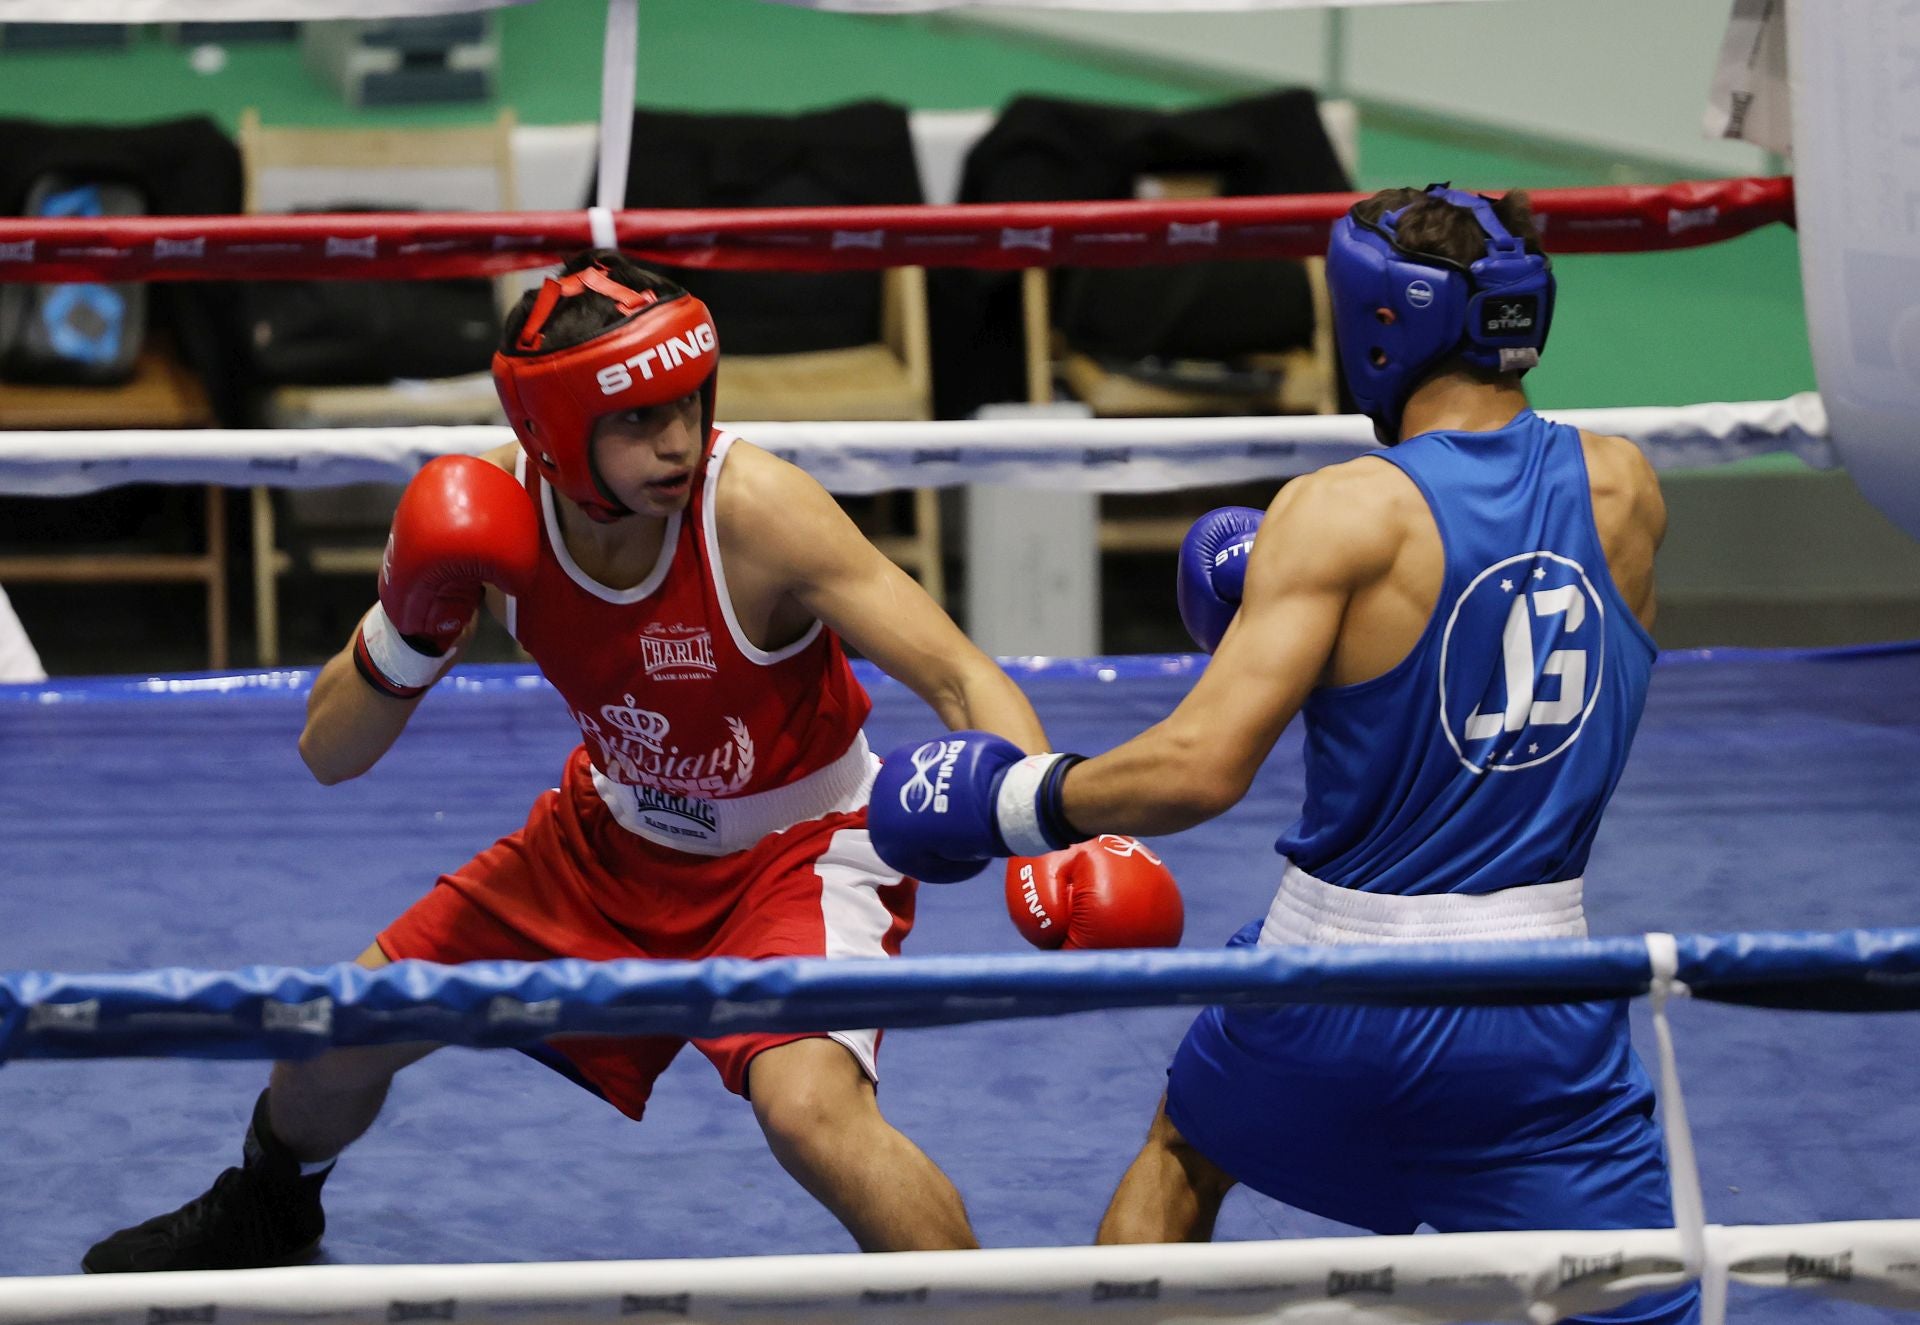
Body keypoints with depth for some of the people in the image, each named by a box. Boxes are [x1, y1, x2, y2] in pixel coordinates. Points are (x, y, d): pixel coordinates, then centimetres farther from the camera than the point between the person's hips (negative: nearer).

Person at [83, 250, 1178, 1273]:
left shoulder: (755, 508, -31)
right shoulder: (493, 516, -18)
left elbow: (961, 677, -33)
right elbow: (330, 756, -12)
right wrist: (409, 633, -31)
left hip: (798, 848, -5)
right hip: (615, 837, 5)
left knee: (811, 1105, -33)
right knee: (347, 1037, 10)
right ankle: (265, 1216, 46)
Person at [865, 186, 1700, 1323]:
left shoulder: (1342, 513, -13)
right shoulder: (1623, 490, 0)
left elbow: (1203, 767, -21)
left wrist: (1017, 800, -6)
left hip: (1335, 988, -1)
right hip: (1539, 1010, 2)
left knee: (1183, 1156, 31)